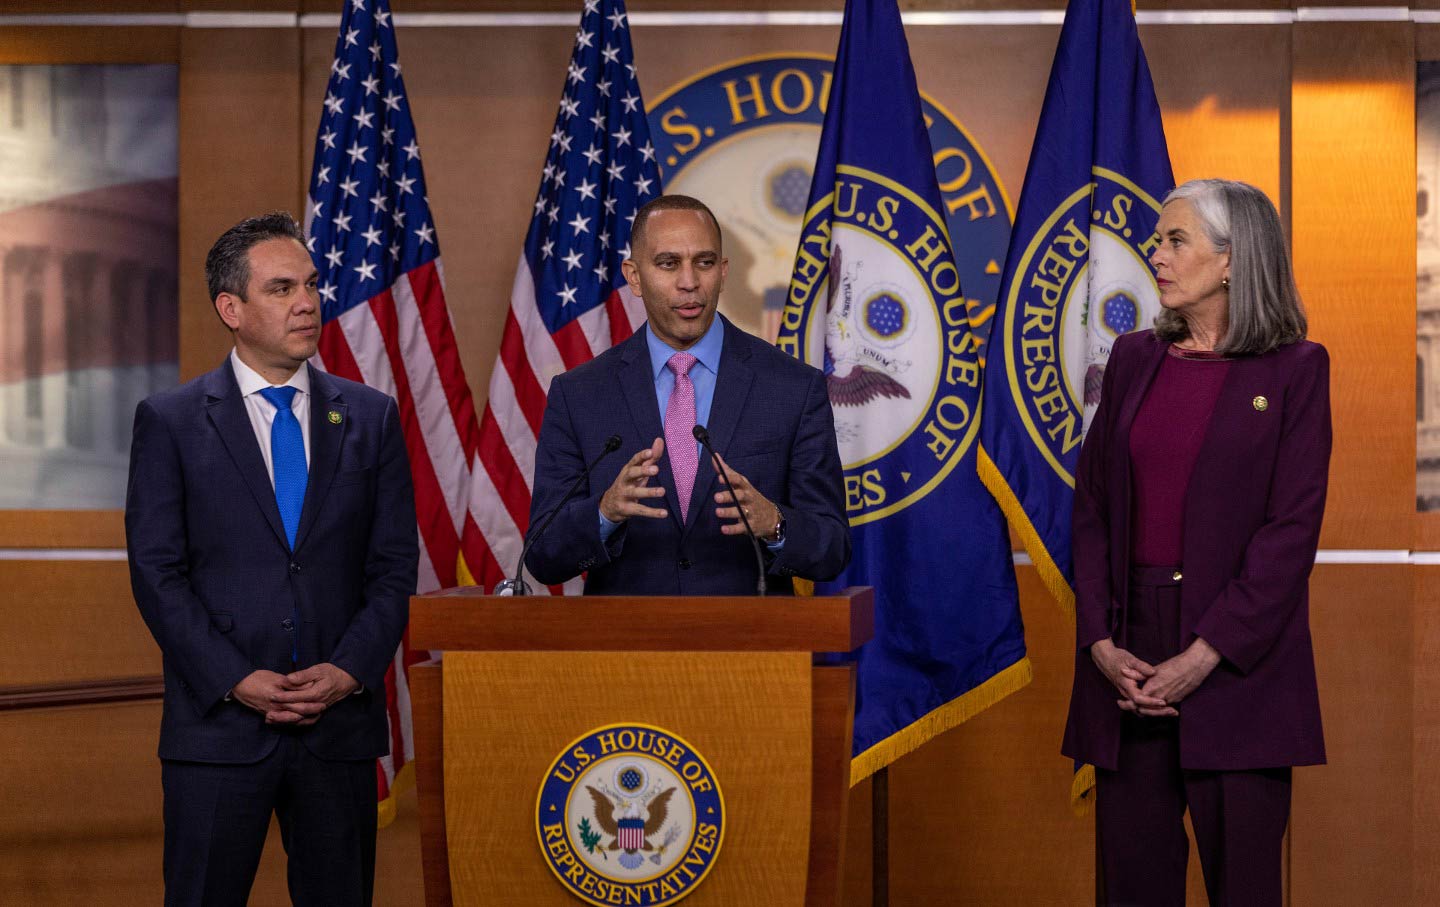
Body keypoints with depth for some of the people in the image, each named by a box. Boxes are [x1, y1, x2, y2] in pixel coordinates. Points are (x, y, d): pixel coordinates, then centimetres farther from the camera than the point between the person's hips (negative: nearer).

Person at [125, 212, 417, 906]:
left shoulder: (371, 418, 9)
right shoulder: (170, 422, 2)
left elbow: (394, 568, 6)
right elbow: (156, 572, -3)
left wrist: (349, 670, -8)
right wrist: (235, 680, -12)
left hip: (341, 720, 2)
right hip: (217, 723, -2)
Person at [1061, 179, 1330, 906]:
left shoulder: (1293, 369, -2)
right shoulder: (1133, 359, 11)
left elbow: (1291, 531, -9)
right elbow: (1091, 505, 8)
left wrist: (1204, 656, -15)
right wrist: (1101, 642, -4)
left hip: (1237, 661, -4)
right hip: (1130, 650, 4)